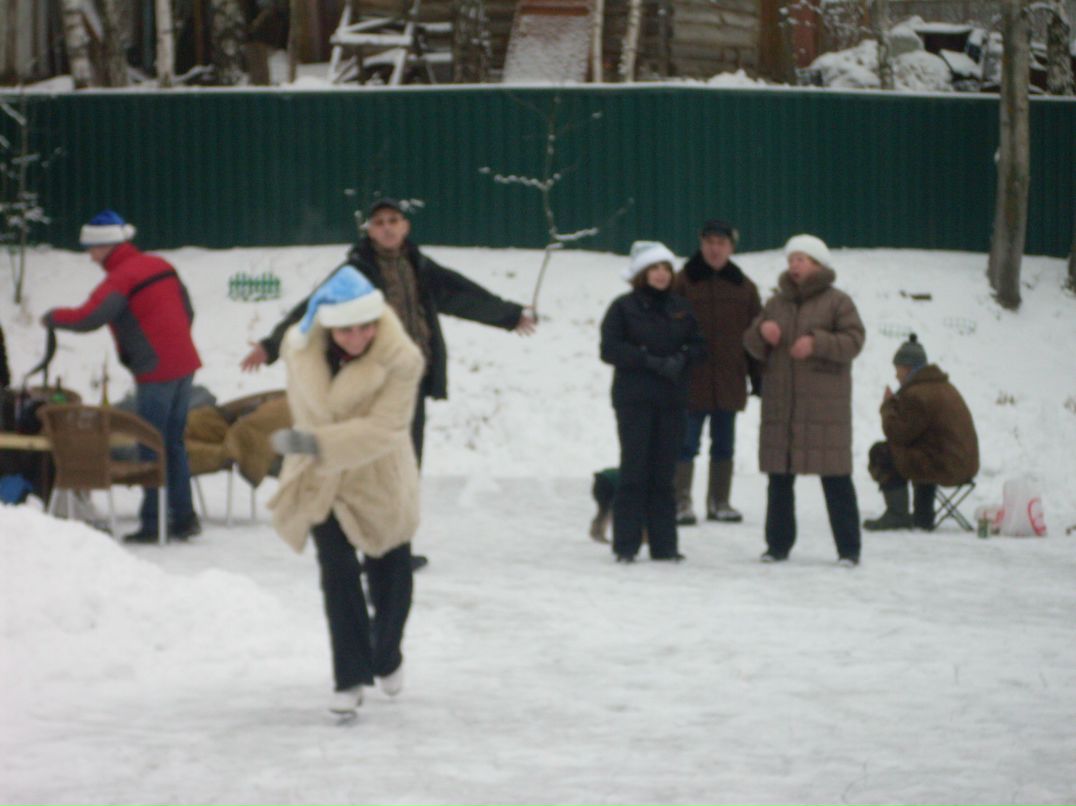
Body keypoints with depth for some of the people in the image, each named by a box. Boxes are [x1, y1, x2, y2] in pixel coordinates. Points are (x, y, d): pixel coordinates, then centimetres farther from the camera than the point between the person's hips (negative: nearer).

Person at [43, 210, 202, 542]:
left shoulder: (120, 278, -13)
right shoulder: (160, 266, 12)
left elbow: (87, 318, -22)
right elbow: (187, 312, 18)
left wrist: (53, 316, -4)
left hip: (156, 373, -8)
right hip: (184, 365, 8)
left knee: (152, 449, -2)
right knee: (174, 443, 14)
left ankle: (151, 523, -1)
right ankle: (183, 518, 13)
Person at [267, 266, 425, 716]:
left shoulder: (401, 359, -23)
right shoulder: (301, 349, -10)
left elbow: (383, 428, -30)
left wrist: (319, 443, -38)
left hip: (379, 483, -2)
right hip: (320, 484, 2)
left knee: (391, 584, 10)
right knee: (338, 576, -9)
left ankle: (386, 658, 39)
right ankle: (350, 679, -1)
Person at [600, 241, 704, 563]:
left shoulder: (680, 307, 12)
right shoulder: (624, 307, -1)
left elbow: (696, 344, 14)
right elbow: (610, 349, -8)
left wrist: (682, 358, -9)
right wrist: (652, 362, -16)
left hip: (672, 400, 4)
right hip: (634, 400, -4)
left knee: (663, 472, 4)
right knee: (635, 470, -6)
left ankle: (663, 543, 8)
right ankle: (626, 545, -2)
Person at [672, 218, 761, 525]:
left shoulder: (743, 287, 8)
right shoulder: (683, 282, -3)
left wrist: (758, 377, 8)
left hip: (729, 381, 4)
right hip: (691, 381, -4)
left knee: (724, 445, 11)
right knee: (686, 444, -3)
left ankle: (719, 502, 19)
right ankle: (681, 503, 0)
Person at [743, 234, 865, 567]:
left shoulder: (837, 302, 1)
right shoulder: (776, 302, 16)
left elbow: (854, 340, -9)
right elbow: (754, 348, 15)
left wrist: (817, 343, -22)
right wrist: (761, 331, -7)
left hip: (824, 404, -5)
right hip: (780, 400, 5)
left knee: (835, 477, -5)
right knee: (779, 476, 6)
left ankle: (848, 548, -1)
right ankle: (778, 543, 14)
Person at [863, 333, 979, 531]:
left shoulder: (915, 395, -16)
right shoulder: (945, 387, 18)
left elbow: (897, 433, -12)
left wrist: (889, 404, 3)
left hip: (944, 469, -10)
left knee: (880, 453, -4)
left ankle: (897, 515, 2)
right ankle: (923, 518, 33)